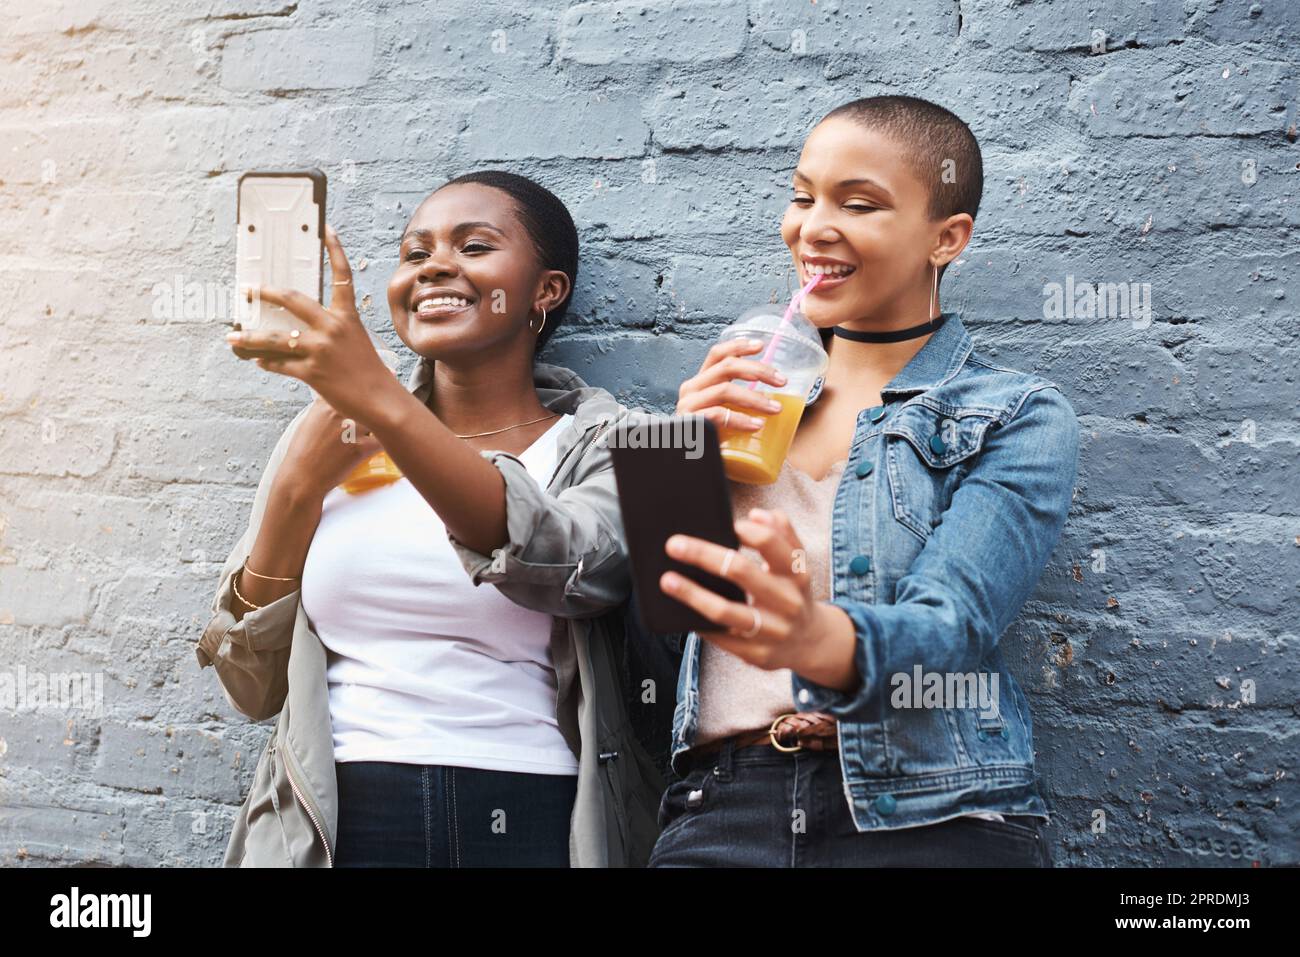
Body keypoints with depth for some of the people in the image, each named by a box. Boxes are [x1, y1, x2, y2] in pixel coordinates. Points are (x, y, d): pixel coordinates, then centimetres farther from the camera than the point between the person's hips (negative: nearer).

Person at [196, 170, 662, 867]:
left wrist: (382, 402, -31)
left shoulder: (610, 444, 0)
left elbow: (564, 566, -23)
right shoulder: (331, 435, 6)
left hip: (533, 826, -1)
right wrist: (298, 488, -7)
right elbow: (254, 688, 5)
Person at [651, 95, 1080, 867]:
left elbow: (952, 625, -12)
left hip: (932, 820, -2)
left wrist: (817, 639, -33)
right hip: (723, 803, 3)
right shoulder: (749, 386, 15)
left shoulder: (1021, 418, 3)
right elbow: (653, 597, 10)